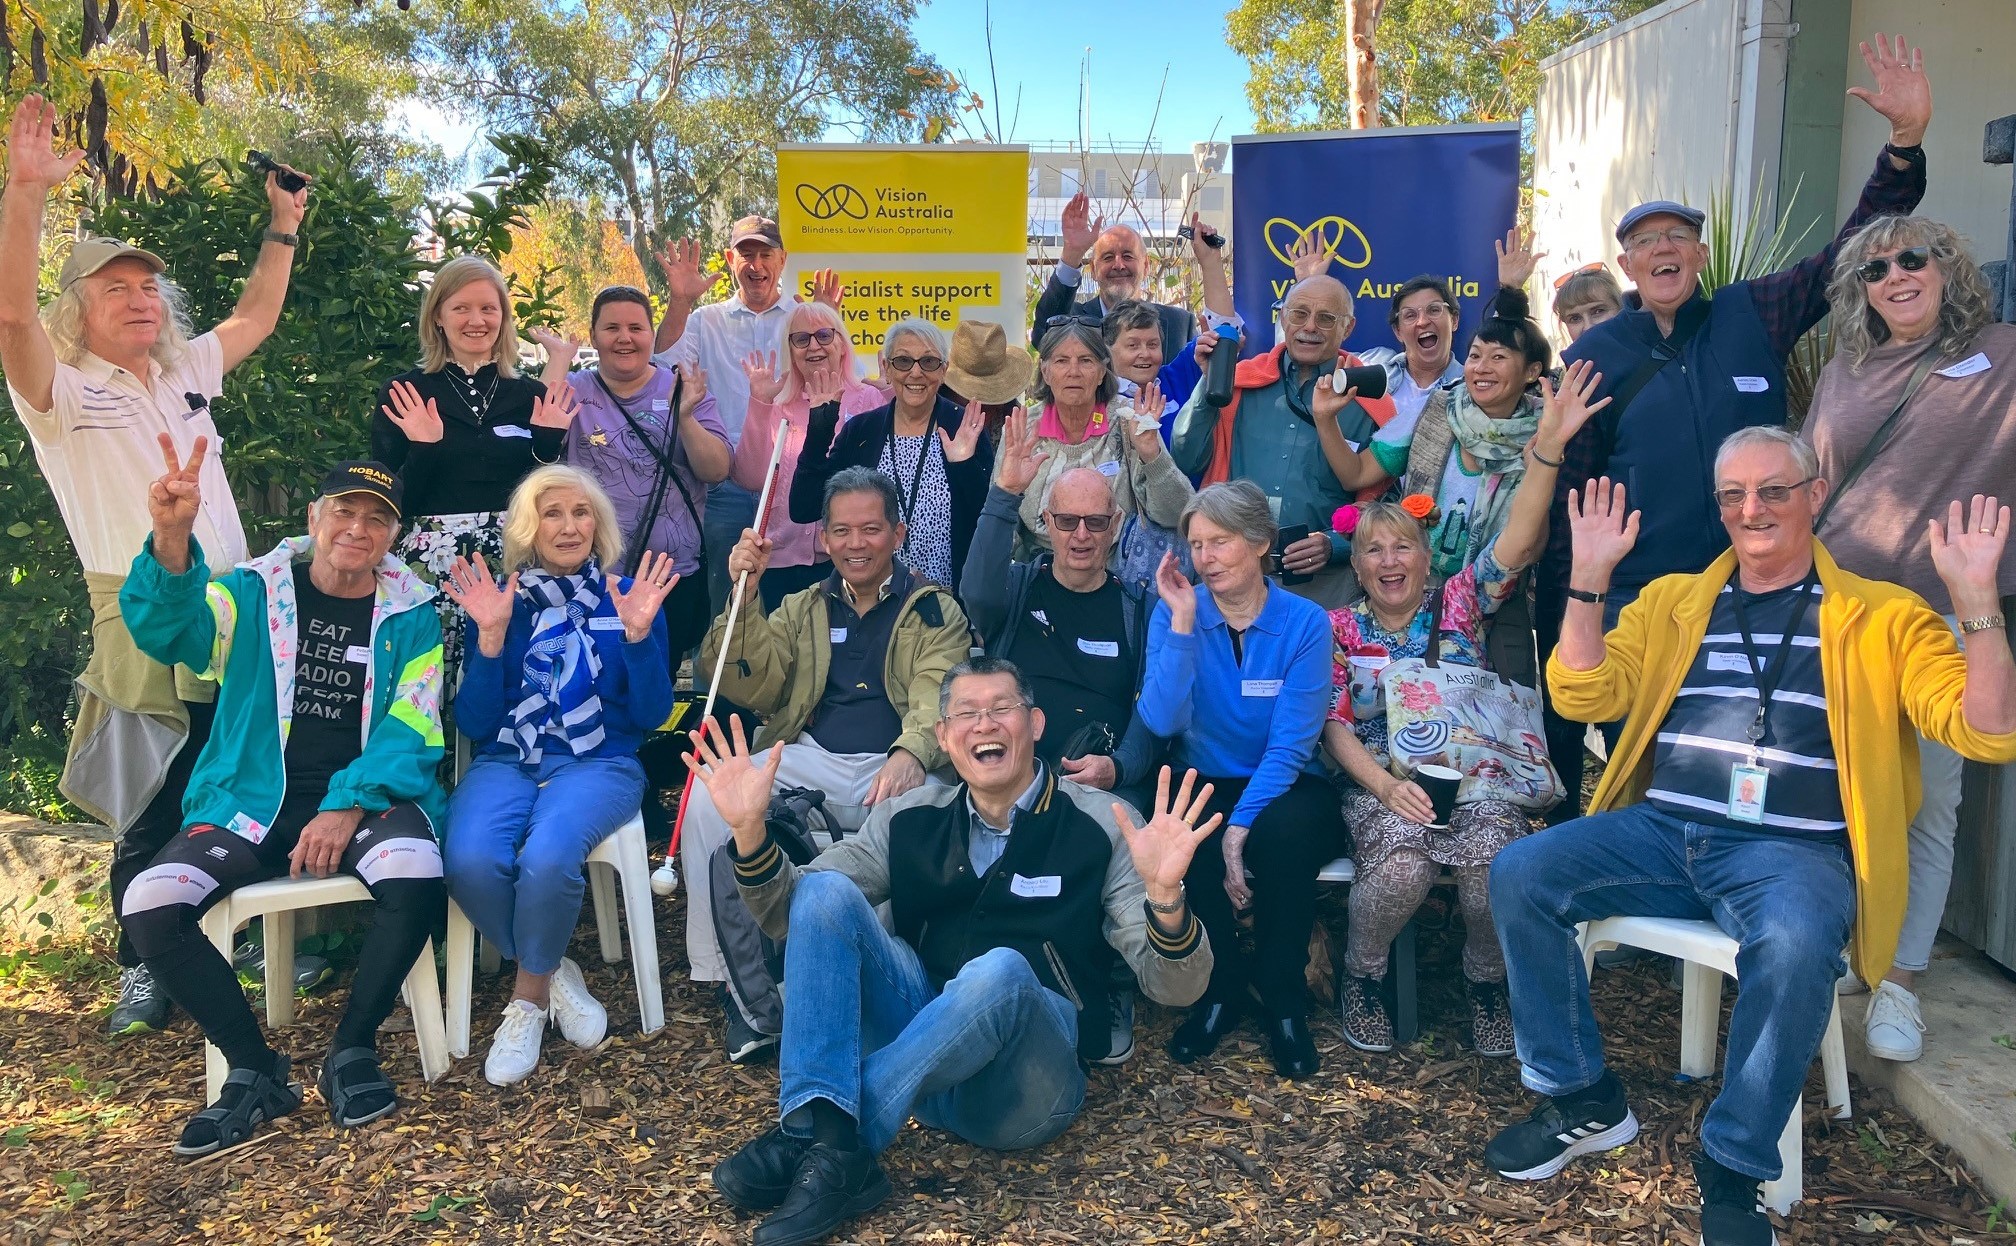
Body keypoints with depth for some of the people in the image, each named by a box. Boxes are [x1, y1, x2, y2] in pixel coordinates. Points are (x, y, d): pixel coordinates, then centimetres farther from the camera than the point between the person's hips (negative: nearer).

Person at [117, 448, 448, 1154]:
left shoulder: (410, 614, 6)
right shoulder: (253, 592, 6)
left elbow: (411, 731, -2)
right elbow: (166, 632, -15)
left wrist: (347, 807, -19)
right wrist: (172, 541, -36)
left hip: (367, 795, -1)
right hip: (254, 800, 2)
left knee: (415, 876, -33)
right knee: (148, 904, -22)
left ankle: (352, 1050, -10)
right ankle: (255, 1071, -5)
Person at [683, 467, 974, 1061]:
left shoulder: (935, 610, 12)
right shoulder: (802, 608, 23)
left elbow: (938, 696, -6)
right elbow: (754, 689, 10)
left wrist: (911, 755, -29)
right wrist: (744, 594, -1)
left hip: (891, 769, -3)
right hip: (806, 761, 3)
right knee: (708, 794, -24)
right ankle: (736, 973, -13)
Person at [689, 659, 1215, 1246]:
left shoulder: (1103, 827, -3)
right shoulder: (910, 820, 8)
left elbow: (1175, 988, -10)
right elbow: (789, 918, 7)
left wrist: (1164, 895, -32)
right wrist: (751, 828, -12)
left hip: (1027, 1076, -3)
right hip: (917, 1045, 4)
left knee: (1000, 971, -35)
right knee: (824, 890, -14)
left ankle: (814, 1142, -26)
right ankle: (822, 1124, -31)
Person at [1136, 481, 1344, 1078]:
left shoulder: (1305, 622, -7)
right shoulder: (1175, 611, -3)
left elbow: (1291, 745, -14)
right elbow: (1162, 722, -16)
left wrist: (1241, 826, -26)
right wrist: (1183, 622, -21)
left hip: (1285, 790, -1)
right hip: (1204, 788, 1)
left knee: (1283, 832, -35)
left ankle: (1284, 1000, -10)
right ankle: (1219, 990, -8)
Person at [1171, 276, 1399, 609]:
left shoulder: (1369, 404, 2)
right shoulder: (1242, 382, 6)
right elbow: (1186, 463, 2)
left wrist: (1334, 546, -14)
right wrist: (1209, 382, -5)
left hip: (1322, 581, -1)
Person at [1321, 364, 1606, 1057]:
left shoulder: (1459, 603, 10)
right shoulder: (1339, 629, 9)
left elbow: (1519, 542, -6)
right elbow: (1335, 726, 1)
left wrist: (1546, 448, -20)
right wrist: (1385, 785, -18)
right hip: (1380, 781, -1)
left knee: (1493, 855, -33)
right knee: (1402, 867, -34)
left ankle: (1485, 982, -3)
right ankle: (1362, 977, -3)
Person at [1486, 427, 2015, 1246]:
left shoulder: (1883, 617, 9)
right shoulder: (1673, 600, 17)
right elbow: (1581, 697, 6)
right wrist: (1590, 575, -3)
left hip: (1794, 849, -3)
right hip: (1660, 831, 3)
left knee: (1792, 948, -37)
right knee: (1518, 873, -20)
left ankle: (1733, 1167, -13)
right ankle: (1585, 1100, -3)